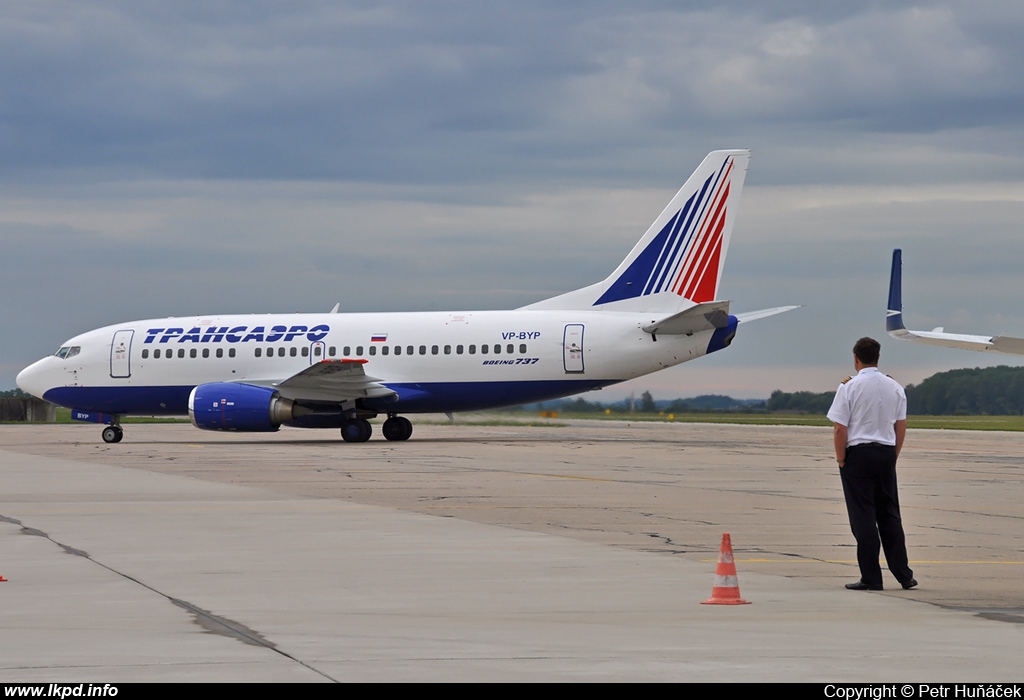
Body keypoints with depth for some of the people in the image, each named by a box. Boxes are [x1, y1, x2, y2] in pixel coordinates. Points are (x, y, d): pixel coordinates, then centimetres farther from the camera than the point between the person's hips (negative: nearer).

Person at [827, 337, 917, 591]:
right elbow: (901, 426, 9)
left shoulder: (850, 387, -9)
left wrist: (841, 459, -3)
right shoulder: (894, 387, 6)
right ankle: (903, 574, 10)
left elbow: (839, 429, -12)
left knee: (863, 516, -1)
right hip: (886, 453, 4)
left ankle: (871, 577, -1)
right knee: (889, 515, 11)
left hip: (858, 454, -4)